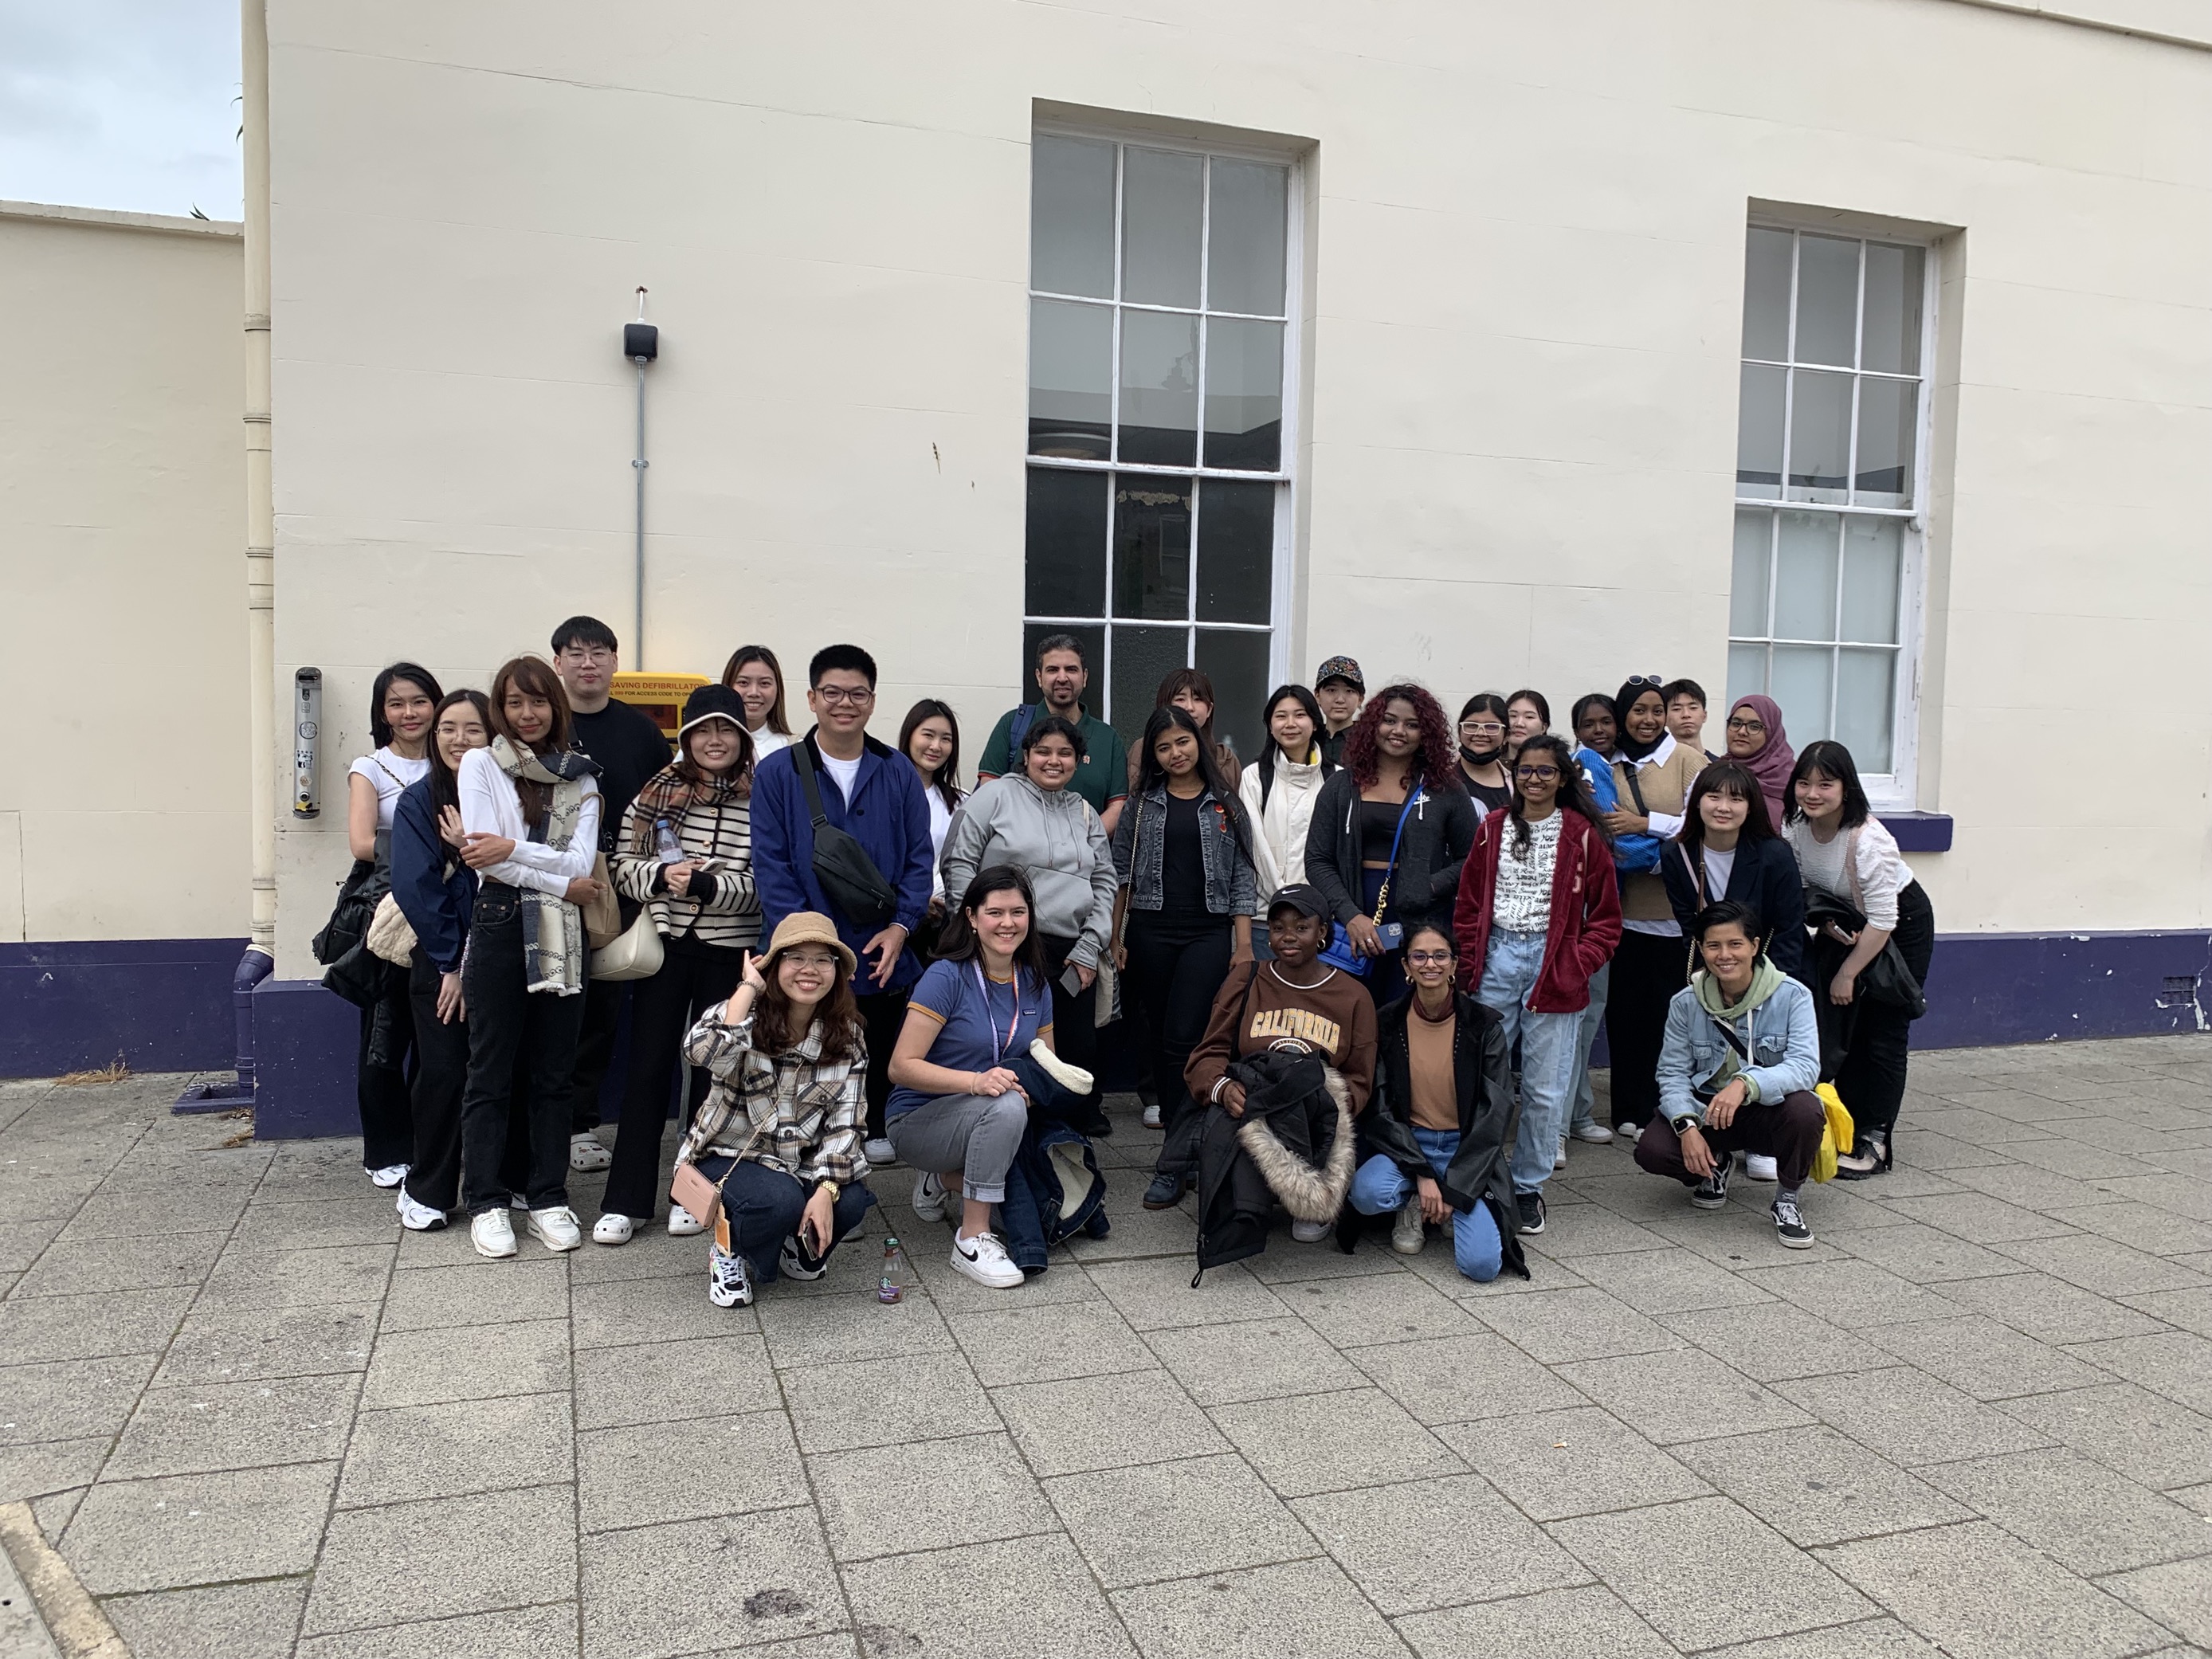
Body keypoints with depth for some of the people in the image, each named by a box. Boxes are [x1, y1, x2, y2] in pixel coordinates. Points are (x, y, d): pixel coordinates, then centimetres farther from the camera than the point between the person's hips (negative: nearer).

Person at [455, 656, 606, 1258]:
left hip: (561, 935, 3)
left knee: (553, 1072, 8)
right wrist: (561, 884, -10)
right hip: (498, 927, -3)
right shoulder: (480, 765, 3)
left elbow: (581, 862, -3)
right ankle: (486, 1203, 13)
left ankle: (549, 1198, 17)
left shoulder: (580, 779, 11)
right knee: (490, 1073, 3)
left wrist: (513, 849, -15)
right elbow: (483, 858, -10)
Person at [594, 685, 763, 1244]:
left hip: (730, 951, -1)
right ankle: (625, 1199, 12)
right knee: (647, 1067, 4)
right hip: (666, 944, 1)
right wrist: (661, 876, -16)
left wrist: (708, 885, -20)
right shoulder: (660, 791, 2)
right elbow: (625, 864, 3)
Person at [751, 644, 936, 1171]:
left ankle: (874, 1132, 30)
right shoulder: (777, 773, 0)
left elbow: (919, 858, 6)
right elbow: (771, 867, -5)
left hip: (883, 959, 2)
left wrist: (901, 926, -8)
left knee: (881, 1059, 12)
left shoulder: (898, 773, 7)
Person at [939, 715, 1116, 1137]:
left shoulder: (1085, 813, 18)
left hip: (1073, 955, 5)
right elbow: (959, 862, -1)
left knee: (1077, 1047, 5)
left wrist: (1089, 948, 6)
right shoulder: (996, 795, 3)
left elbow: (1105, 882, 16)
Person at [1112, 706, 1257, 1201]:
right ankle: (1184, 1133, 21)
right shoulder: (1142, 804, 8)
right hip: (1150, 933, 3)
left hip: (1208, 934, -2)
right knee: (1159, 1038, 7)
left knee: (1183, 1039, -10)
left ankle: (1174, 1163, -8)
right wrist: (1115, 938, 3)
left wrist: (1244, 943, -2)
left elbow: (1241, 877, 4)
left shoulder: (1226, 805, 5)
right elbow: (1120, 873, 8)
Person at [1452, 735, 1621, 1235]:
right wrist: (1469, 966, 2)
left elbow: (1605, 916, 4)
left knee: (1545, 1087, 3)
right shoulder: (1492, 829, 9)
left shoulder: (1583, 834, 2)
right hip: (1497, 957, 2)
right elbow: (1468, 906, 11)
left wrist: (1577, 967, -8)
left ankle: (1529, 1187, 17)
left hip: (1554, 964, -2)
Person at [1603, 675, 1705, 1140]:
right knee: (1623, 1009, 6)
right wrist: (1607, 848, -3)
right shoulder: (1606, 765, 10)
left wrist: (1646, 824, -18)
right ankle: (1627, 1110, 16)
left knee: (1665, 1011, 1)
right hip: (1621, 908, 3)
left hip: (1672, 911, -3)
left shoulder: (1688, 760, 0)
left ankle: (1658, 1110, 12)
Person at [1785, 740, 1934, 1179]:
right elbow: (1800, 891, -3)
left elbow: (1882, 921, -28)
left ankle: (1873, 1140, 2)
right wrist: (1827, 923, -21)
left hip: (1901, 924, -6)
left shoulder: (1868, 840, -33)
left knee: (1883, 1032, -5)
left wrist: (1847, 974, -21)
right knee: (1831, 1024, 4)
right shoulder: (1794, 827, -16)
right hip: (1844, 924, 6)